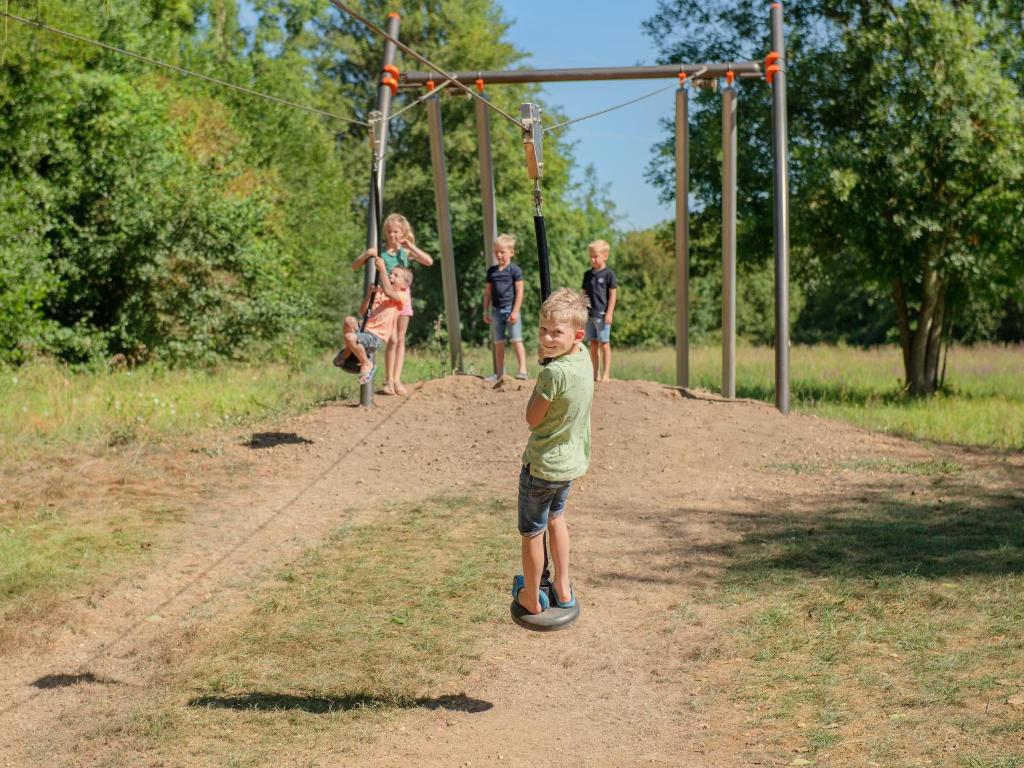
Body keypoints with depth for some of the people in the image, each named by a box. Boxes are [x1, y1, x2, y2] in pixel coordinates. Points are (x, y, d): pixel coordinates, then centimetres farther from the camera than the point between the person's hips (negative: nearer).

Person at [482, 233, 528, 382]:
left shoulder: (514, 270, -5)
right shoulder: (491, 271, 10)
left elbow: (519, 292, -8)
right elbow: (487, 292, 14)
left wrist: (515, 311, -14)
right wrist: (486, 311, 9)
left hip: (511, 310, -5)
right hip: (496, 310, 5)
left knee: (516, 341, -8)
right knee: (498, 343, 9)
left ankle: (522, 370, -9)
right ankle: (499, 373, 15)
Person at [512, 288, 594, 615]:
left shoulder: (554, 372, -30)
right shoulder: (583, 356, -5)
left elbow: (533, 418, -17)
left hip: (542, 465, -9)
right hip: (573, 460, 9)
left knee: (531, 533, 10)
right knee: (555, 517, 30)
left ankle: (531, 598, 26)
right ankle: (563, 589, 38)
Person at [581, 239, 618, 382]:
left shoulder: (609, 274, -3)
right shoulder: (588, 274, 12)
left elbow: (613, 294, -5)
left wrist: (609, 313, -12)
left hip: (602, 314, -5)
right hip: (589, 314, 5)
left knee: (604, 344, -2)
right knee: (593, 344, 8)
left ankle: (606, 374, 2)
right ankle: (595, 374, 13)